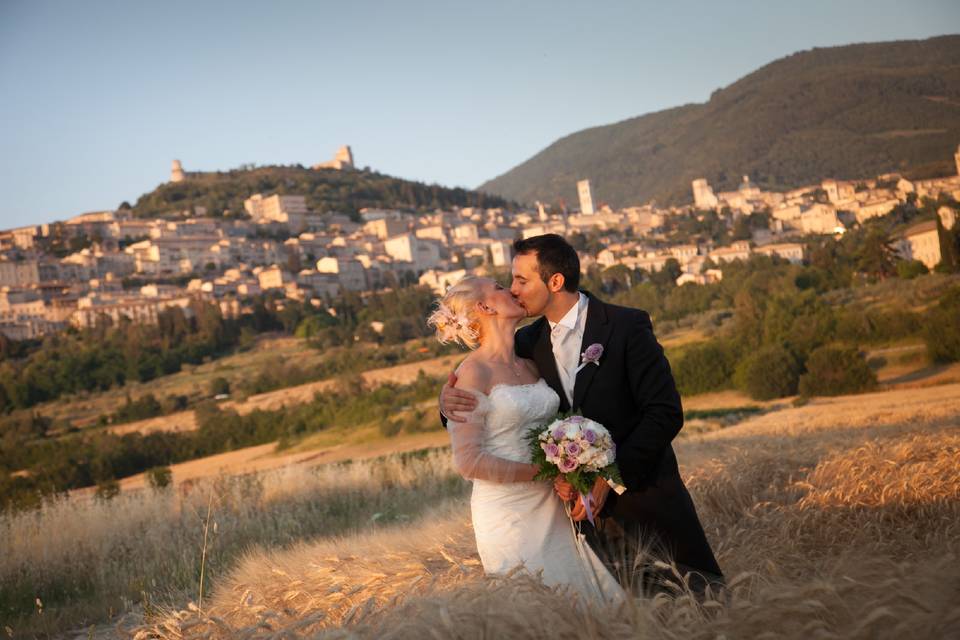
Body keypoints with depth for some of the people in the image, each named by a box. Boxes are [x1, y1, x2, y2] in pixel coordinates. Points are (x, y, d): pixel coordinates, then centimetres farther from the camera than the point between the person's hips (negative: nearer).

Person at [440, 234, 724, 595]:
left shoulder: (627, 326, -11)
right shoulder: (530, 342, 4)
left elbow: (666, 413, -15)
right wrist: (450, 401, -14)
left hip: (645, 493, -4)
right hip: (586, 502, 4)